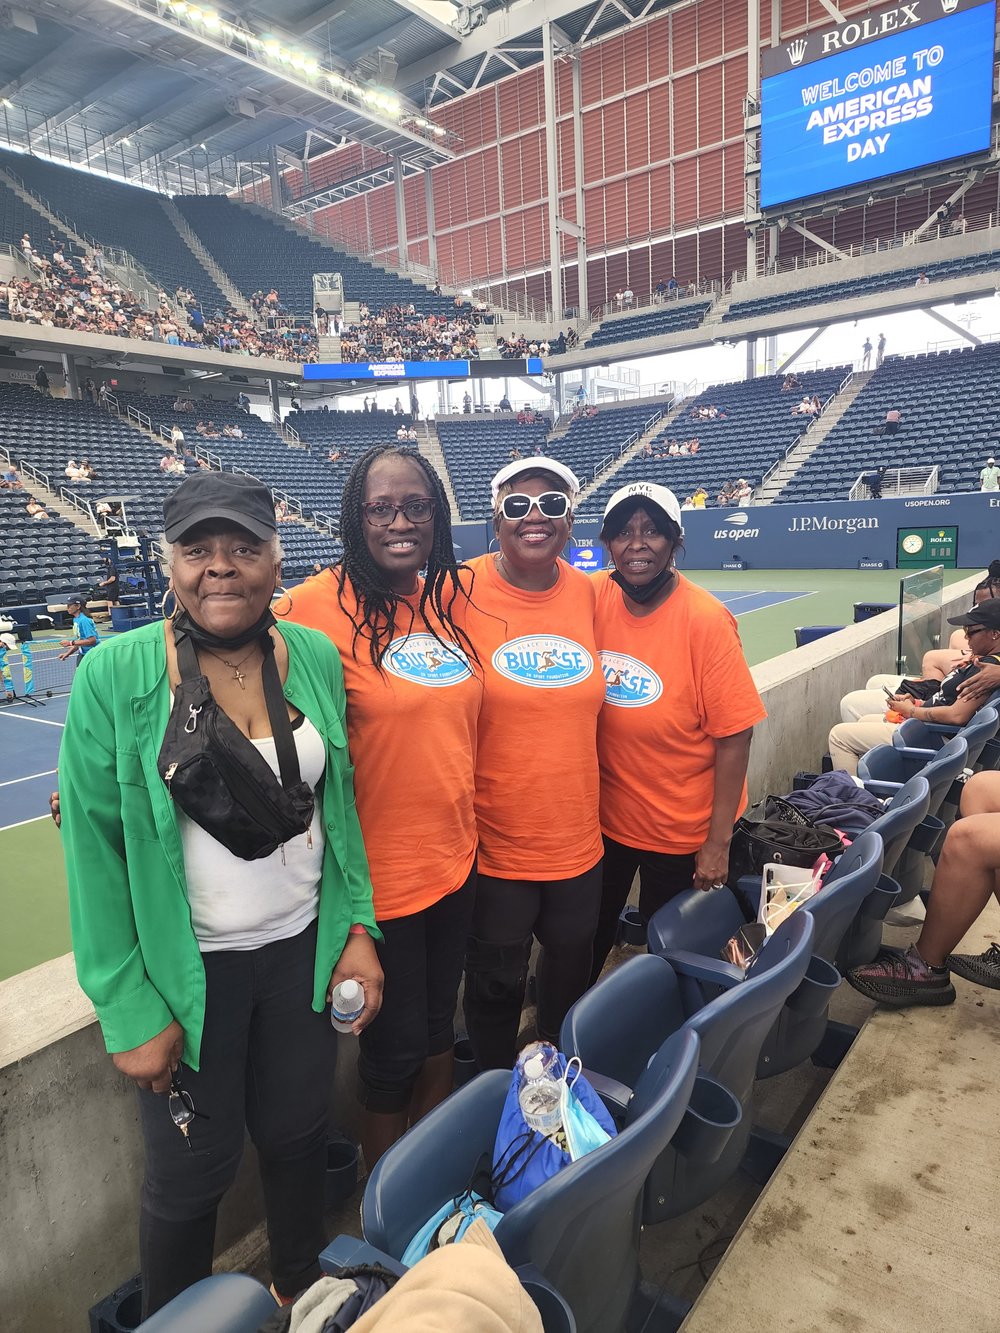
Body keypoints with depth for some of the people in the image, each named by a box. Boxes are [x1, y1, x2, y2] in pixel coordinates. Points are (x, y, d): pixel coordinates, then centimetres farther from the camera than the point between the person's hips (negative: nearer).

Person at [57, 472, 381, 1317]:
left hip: (304, 949, 3)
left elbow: (341, 803, 4)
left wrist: (359, 931, 0)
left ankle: (302, 1281, 51)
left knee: (299, 1132, 20)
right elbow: (95, 853, -11)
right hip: (190, 969, -3)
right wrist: (129, 1009, -9)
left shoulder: (316, 657, -5)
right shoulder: (114, 676, -15)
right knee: (193, 1169, 15)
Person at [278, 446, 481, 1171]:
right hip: (380, 875, -5)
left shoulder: (450, 597, 1)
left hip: (455, 859, 6)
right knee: (395, 1047, 13)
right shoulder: (319, 606, -17)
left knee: (438, 1029, 23)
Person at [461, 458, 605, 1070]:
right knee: (496, 985, 14)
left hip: (578, 839, 5)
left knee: (573, 972, 23)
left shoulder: (587, 593, -1)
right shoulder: (462, 593, -14)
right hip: (494, 843, -4)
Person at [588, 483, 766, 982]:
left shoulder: (706, 620, -21)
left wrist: (718, 843, -15)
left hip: (680, 829, -4)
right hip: (603, 814, 4)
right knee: (587, 942, 22)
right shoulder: (594, 599, -9)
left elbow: (734, 736, -17)